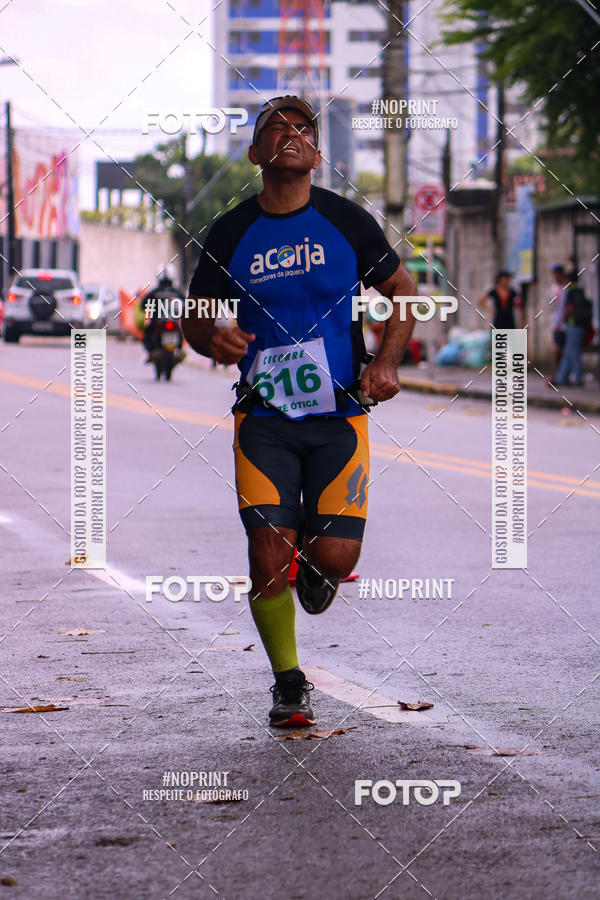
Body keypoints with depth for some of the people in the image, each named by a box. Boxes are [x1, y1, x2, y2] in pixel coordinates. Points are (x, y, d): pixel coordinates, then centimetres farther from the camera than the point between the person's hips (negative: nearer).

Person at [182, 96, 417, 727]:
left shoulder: (346, 221, 1)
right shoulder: (230, 234, 2)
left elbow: (402, 291, 12)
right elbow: (194, 318, 13)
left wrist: (385, 363, -3)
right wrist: (214, 340, -11)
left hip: (339, 415, 0)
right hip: (264, 416, 0)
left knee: (336, 558, -10)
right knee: (269, 558, -9)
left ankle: (312, 562, 30)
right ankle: (289, 684, 12)